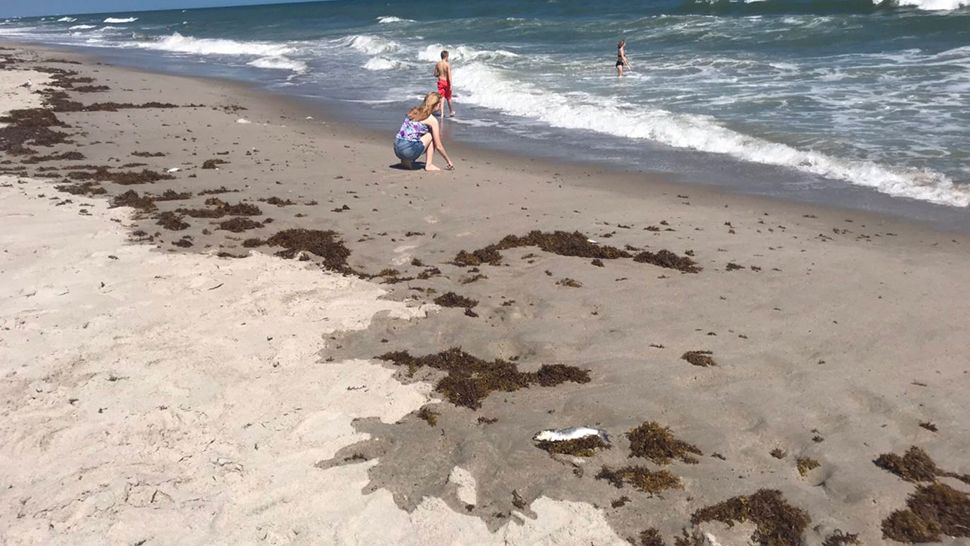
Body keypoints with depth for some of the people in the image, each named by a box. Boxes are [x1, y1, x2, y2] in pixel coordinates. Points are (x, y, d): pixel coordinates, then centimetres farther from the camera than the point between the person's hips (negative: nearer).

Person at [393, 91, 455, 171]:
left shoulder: (413, 111, 18)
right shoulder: (432, 120, -1)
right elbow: (438, 146, 2)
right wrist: (449, 161, 15)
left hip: (397, 149, 7)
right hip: (409, 151, -7)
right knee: (431, 135, 11)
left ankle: (406, 161, 16)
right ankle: (428, 165, 6)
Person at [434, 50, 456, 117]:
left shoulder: (437, 64, -3)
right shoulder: (447, 65, -15)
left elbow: (435, 74, 3)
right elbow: (449, 75, -18)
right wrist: (451, 85, -16)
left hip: (440, 81, 2)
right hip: (446, 82, -2)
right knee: (448, 98, 14)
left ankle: (442, 113, 0)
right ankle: (451, 111, 29)